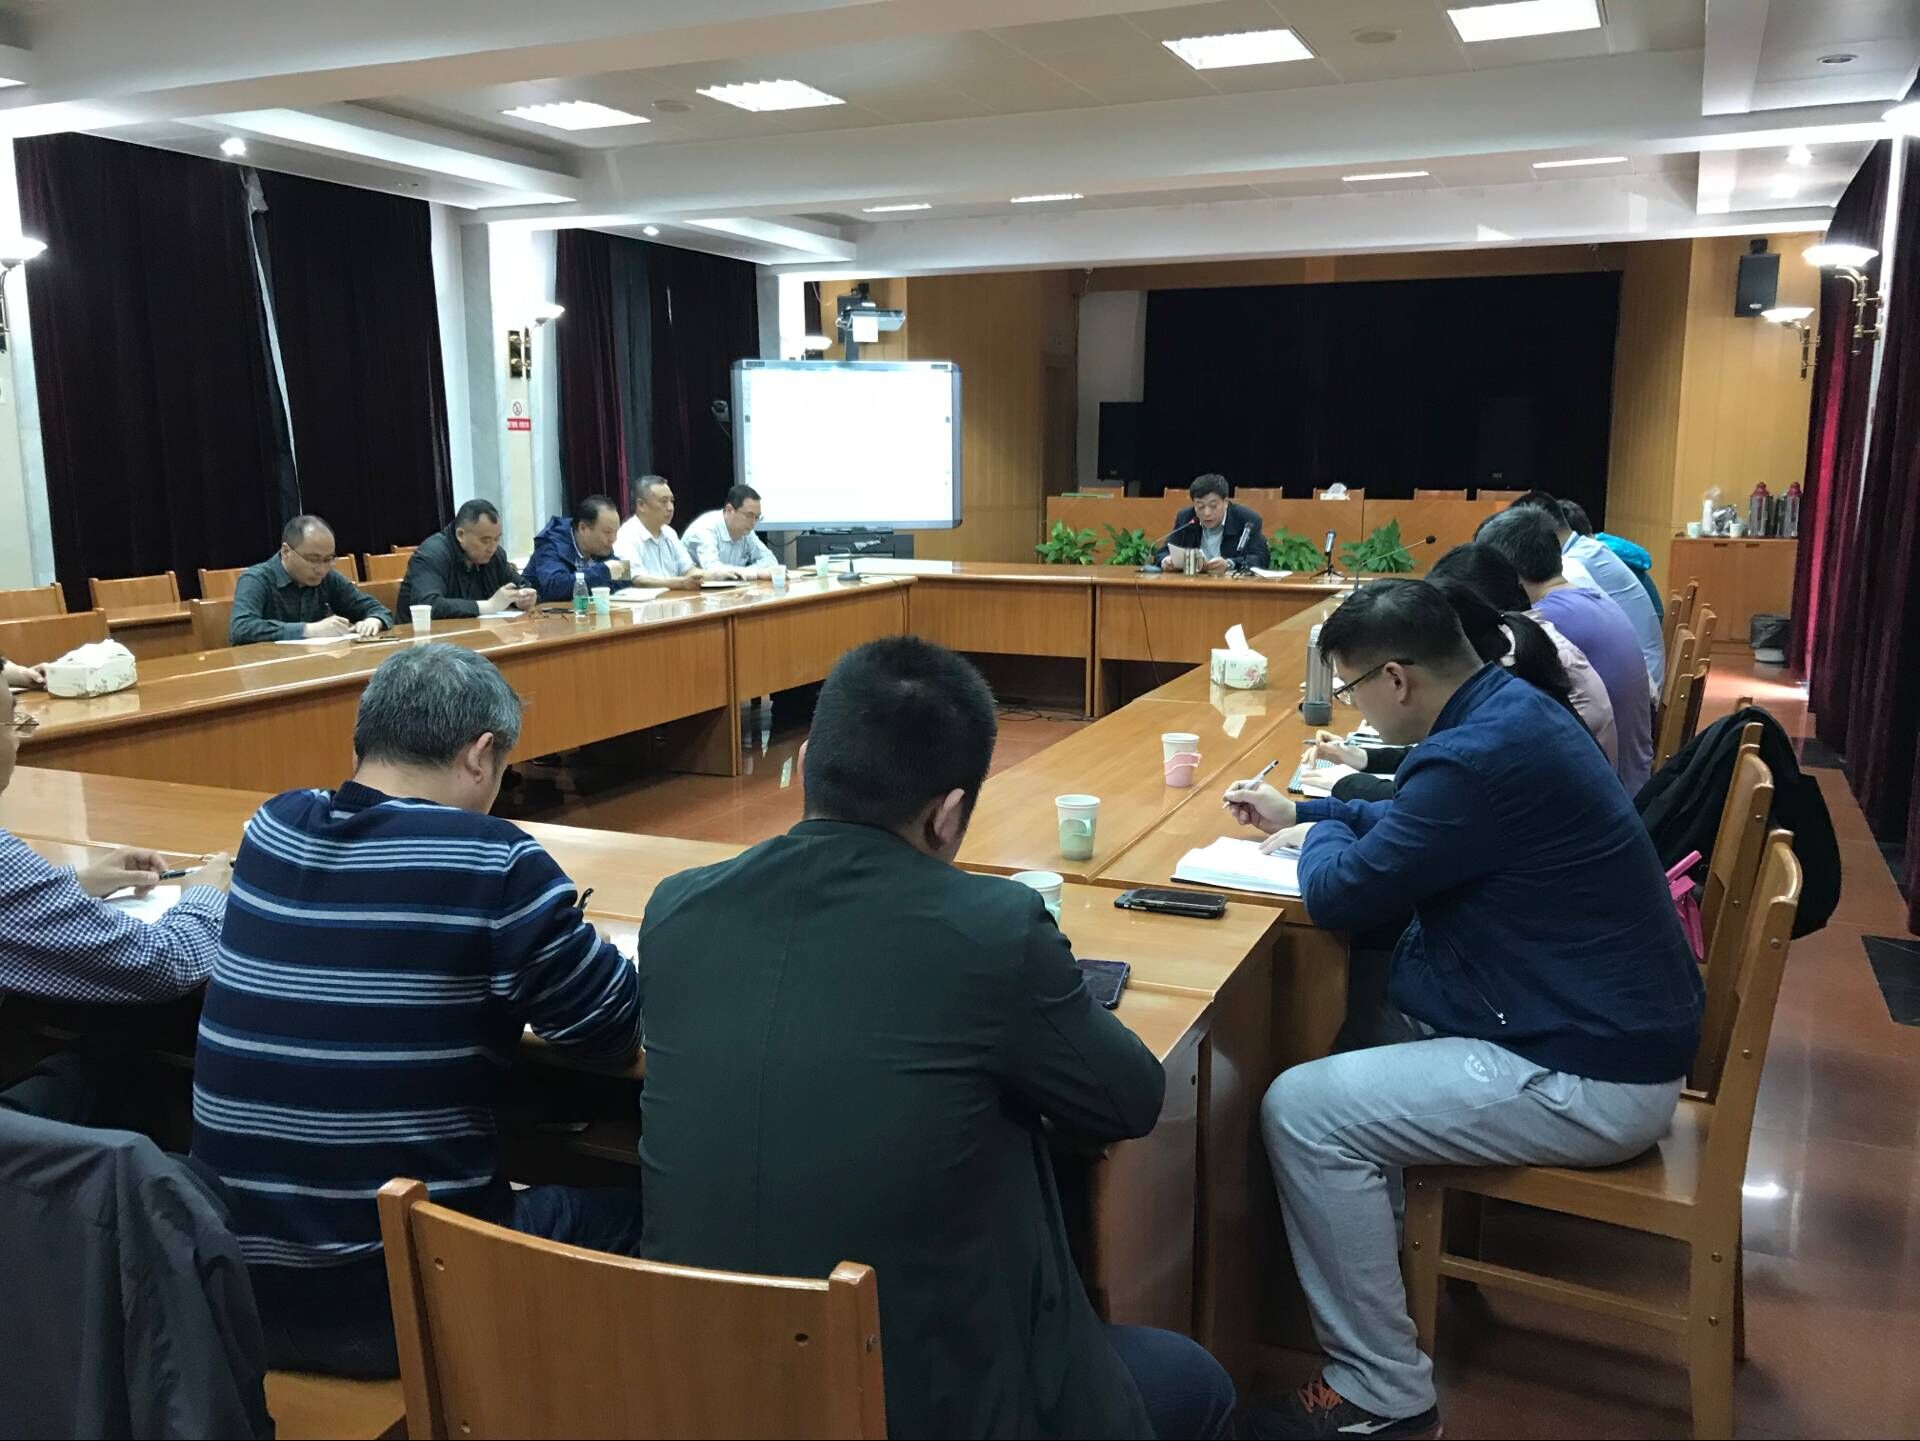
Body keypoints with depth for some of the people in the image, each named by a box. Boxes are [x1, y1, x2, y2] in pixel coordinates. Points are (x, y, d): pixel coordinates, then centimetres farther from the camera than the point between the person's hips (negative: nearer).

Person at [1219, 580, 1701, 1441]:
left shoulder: (1483, 754, -27)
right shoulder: (1505, 709, 5)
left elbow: (1340, 895, -19)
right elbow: (1416, 824, 25)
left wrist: (1320, 837, 2)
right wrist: (1302, 811, 23)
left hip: (1588, 1078, -10)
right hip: (1606, 1023, 11)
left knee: (1301, 1111, -15)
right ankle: (1382, 1234, 29)